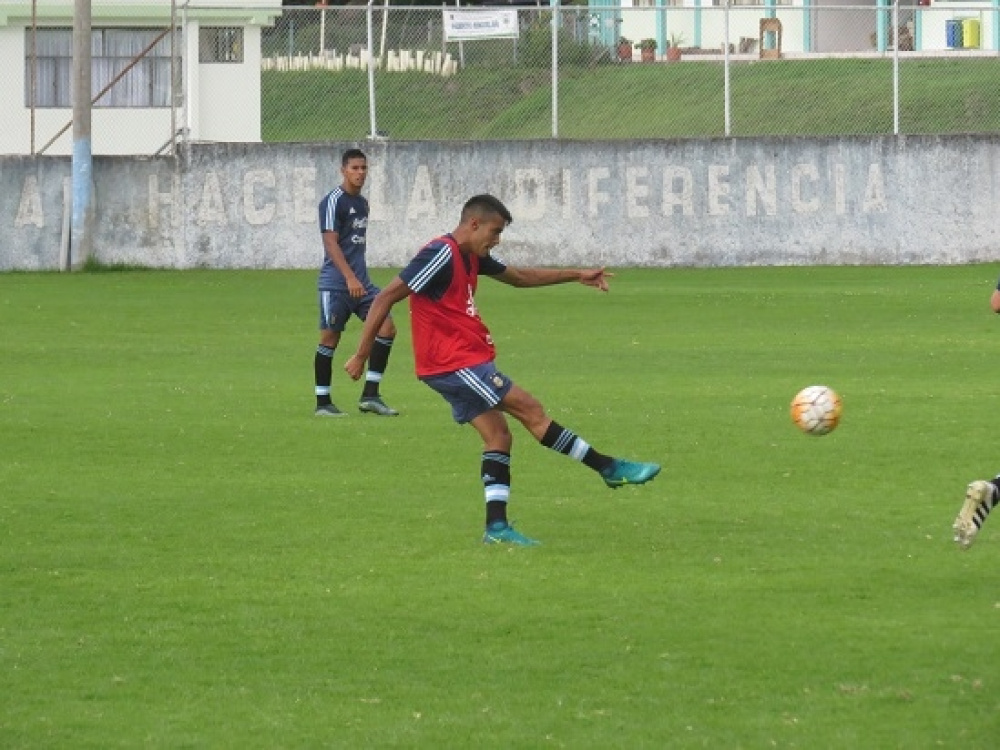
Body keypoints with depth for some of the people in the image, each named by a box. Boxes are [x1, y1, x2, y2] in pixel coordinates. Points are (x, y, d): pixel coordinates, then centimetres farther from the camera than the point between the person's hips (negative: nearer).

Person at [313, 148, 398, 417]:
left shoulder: (362, 203, 15)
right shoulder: (334, 201, -11)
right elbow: (331, 243, -19)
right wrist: (350, 278, -27)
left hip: (360, 282, 8)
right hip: (335, 283, -8)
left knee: (387, 327, -4)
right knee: (330, 339, -2)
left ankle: (370, 395, -1)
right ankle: (322, 403, 8)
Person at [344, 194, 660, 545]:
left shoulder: (471, 258, 13)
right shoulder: (442, 255, -18)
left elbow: (519, 276, 29)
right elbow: (385, 298, -19)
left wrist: (577, 275, 26)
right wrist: (362, 354, -19)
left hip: (464, 363, 10)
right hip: (455, 363, -10)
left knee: (497, 434, 5)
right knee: (530, 409, -4)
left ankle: (497, 527, 1)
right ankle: (609, 468, 2)